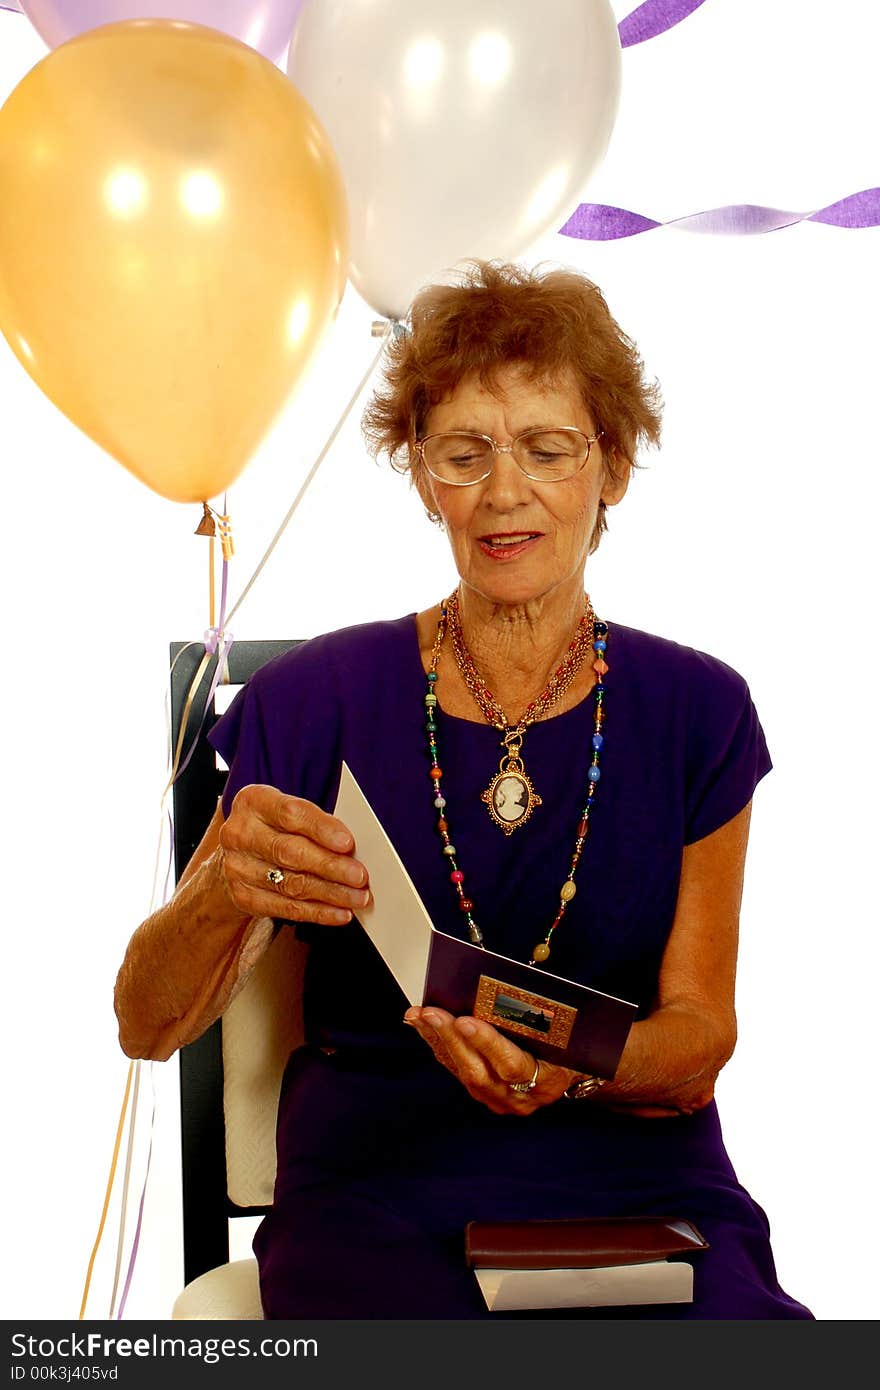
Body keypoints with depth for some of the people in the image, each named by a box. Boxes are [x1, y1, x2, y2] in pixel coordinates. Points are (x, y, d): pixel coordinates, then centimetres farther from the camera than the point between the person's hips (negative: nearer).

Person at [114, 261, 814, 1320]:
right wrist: (226, 889, -24)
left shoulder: (696, 711, 4)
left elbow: (699, 1037, 3)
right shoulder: (315, 699, -1)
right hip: (377, 1186, -1)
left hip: (640, 1188, 2)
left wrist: (573, 1067, -20)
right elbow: (146, 1028, -2)